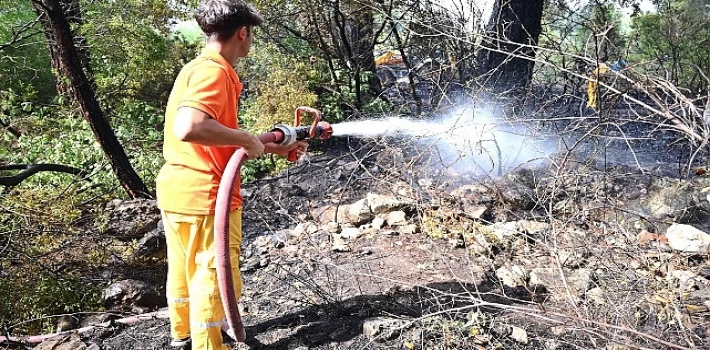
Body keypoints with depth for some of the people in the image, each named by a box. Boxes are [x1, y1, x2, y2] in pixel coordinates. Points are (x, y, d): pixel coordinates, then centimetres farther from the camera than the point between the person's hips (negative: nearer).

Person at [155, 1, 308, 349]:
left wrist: (275, 148, 20)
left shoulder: (197, 68, 14)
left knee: (184, 268, 24)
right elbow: (189, 128, -35)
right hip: (204, 194, -10)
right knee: (213, 277, 4)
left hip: (176, 189, 10)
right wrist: (247, 139, -22)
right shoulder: (213, 71, -18)